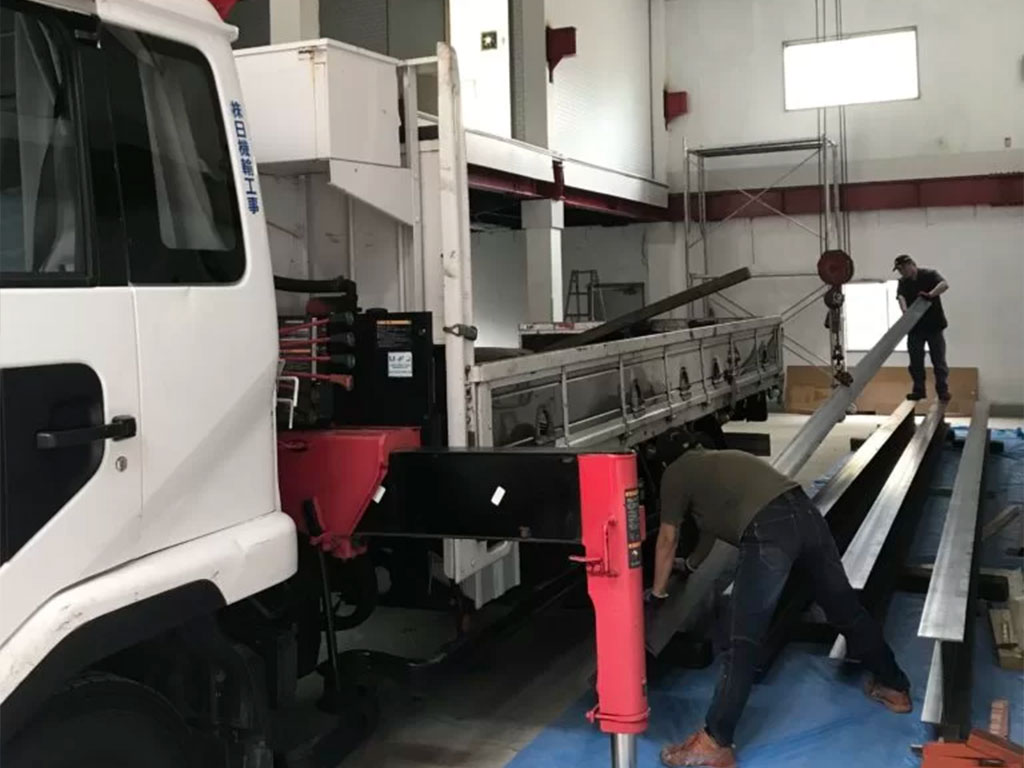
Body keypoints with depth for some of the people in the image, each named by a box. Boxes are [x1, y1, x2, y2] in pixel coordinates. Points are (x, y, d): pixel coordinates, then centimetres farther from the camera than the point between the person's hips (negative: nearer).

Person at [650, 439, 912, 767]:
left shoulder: (674, 474, 16)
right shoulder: (716, 461, 37)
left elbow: (668, 540, 20)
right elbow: (711, 524, 50)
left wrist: (657, 592, 33)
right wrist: (690, 565, 64)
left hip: (768, 531, -8)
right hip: (805, 513, 8)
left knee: (743, 641, -6)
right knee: (846, 608, 25)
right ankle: (895, 687, 43)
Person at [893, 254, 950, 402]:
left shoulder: (929, 275, -6)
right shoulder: (903, 282, 5)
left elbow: (944, 285, -23)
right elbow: (900, 296, -13)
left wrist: (930, 294, -40)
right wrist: (905, 310, -34)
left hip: (934, 325, -4)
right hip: (915, 327, 4)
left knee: (939, 361, 1)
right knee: (916, 362, 6)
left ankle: (943, 390, 5)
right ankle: (918, 390, 15)